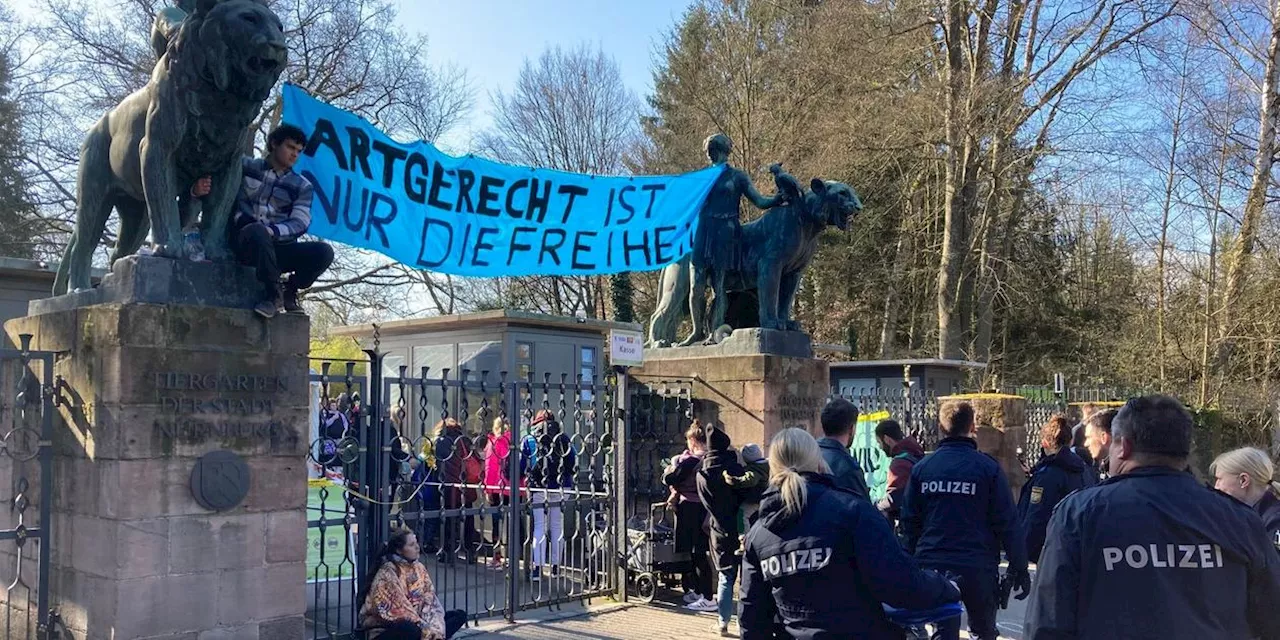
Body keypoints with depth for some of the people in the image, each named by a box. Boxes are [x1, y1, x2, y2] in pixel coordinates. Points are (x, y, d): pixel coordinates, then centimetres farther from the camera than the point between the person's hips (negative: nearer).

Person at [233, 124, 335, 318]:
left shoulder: (302, 186, 10)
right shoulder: (246, 167, 9)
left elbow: (300, 223, -4)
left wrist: (272, 231, -24)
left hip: (279, 248, 2)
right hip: (246, 242, -2)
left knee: (324, 252, -25)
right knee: (257, 231, -39)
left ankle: (289, 291, 1)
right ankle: (273, 293, -23)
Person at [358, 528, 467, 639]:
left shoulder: (418, 567, 5)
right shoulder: (387, 573, -16)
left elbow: (430, 600, 0)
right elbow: (400, 609, -21)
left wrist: (435, 627, -18)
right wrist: (427, 629, -23)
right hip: (386, 629, -8)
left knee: (460, 615, -4)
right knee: (412, 630, -41)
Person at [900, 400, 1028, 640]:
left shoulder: (921, 468, 1)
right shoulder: (988, 468, -7)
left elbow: (909, 521, 4)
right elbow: (1007, 523, -6)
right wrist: (1019, 567, 1)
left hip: (932, 566, 2)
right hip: (979, 568, -2)